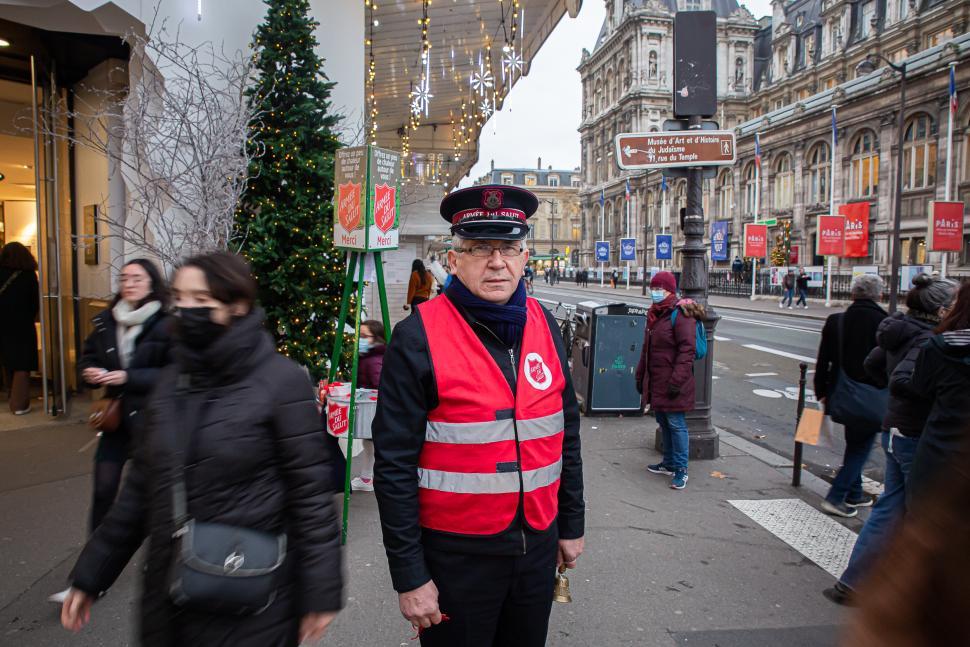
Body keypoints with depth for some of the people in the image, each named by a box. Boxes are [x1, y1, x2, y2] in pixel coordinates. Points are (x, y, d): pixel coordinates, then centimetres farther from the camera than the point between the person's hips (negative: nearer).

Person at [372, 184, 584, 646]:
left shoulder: (543, 325, 0)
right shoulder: (418, 339, -16)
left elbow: (566, 432, 9)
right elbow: (394, 466, -14)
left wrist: (572, 523, 12)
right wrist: (409, 576, -12)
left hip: (539, 543, 5)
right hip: (456, 553, -4)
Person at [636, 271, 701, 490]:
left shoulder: (680, 315, -14)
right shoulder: (654, 314, 15)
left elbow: (687, 349, -20)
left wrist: (677, 380, -23)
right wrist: (640, 375, 22)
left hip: (672, 383, -9)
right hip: (655, 381, 9)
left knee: (675, 423, -4)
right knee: (663, 422, 16)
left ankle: (681, 469, 5)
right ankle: (668, 463, 28)